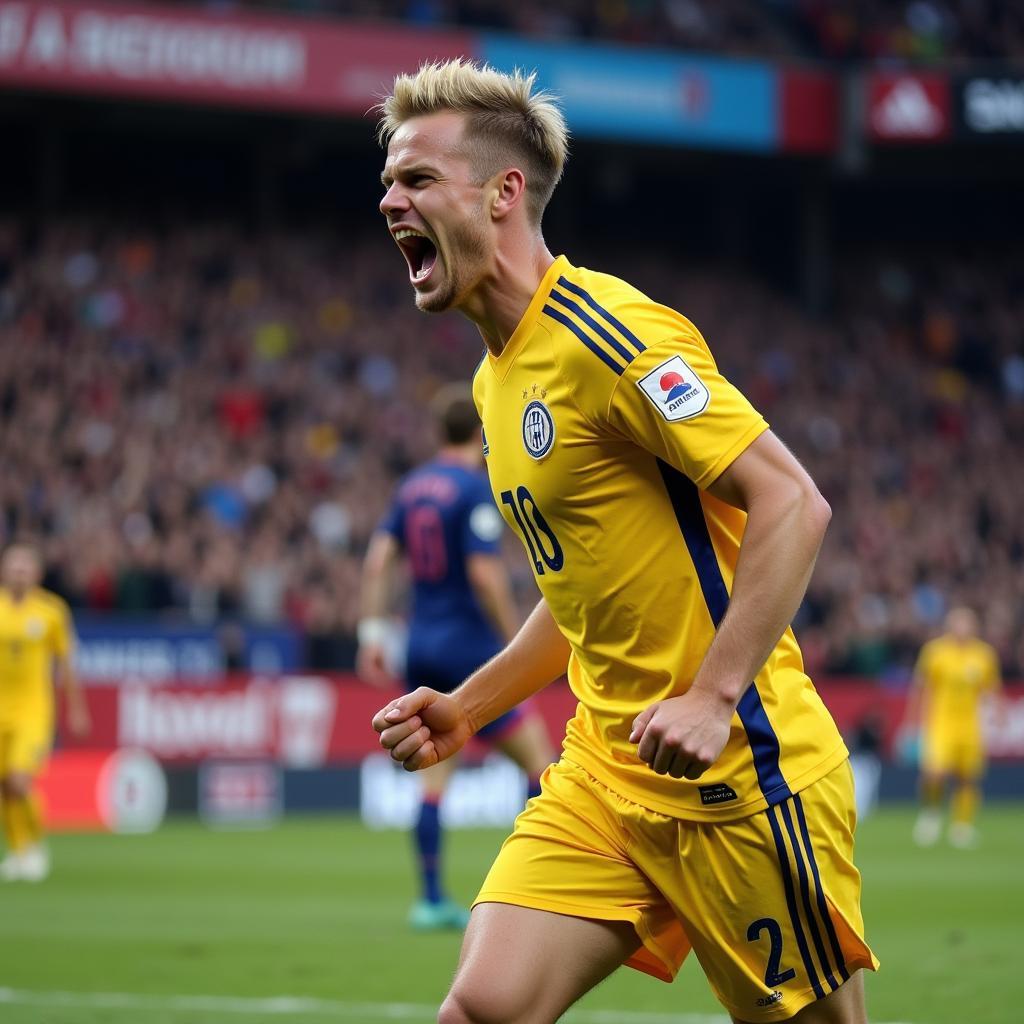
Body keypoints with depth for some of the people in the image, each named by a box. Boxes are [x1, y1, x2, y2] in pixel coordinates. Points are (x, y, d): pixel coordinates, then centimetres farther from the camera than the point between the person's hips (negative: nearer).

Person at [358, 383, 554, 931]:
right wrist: (518, 643, -13)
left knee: (434, 780, 9)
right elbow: (485, 574, -20)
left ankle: (432, 900, 6)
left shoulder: (413, 485, 10)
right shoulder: (476, 489, -12)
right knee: (540, 763, 0)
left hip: (422, 648, 8)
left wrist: (372, 632, 7)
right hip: (469, 647, -7)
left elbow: (378, 557, 6)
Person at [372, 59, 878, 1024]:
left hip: (741, 774, -8)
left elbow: (792, 504, -19)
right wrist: (467, 708, 15)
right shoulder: (495, 379, 14)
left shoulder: (608, 332, -14)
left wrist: (712, 698, -25)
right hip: (603, 777, 8)